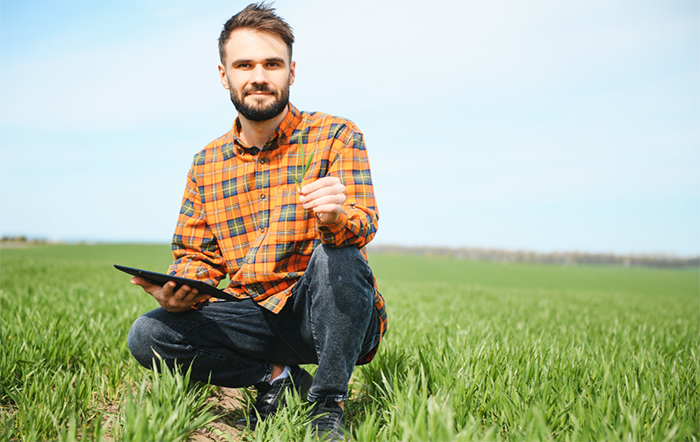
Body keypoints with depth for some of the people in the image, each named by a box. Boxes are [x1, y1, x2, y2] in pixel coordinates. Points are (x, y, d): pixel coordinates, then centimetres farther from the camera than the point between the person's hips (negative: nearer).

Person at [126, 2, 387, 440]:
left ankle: (328, 407, -15)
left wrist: (337, 218, -41)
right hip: (255, 317, 3)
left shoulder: (336, 136, -4)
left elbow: (364, 224, -16)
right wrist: (180, 289, -12)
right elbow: (196, 255, 12)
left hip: (333, 316, -3)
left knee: (336, 255, -35)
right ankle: (277, 375, 0)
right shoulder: (207, 164, 8)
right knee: (147, 335, -16)